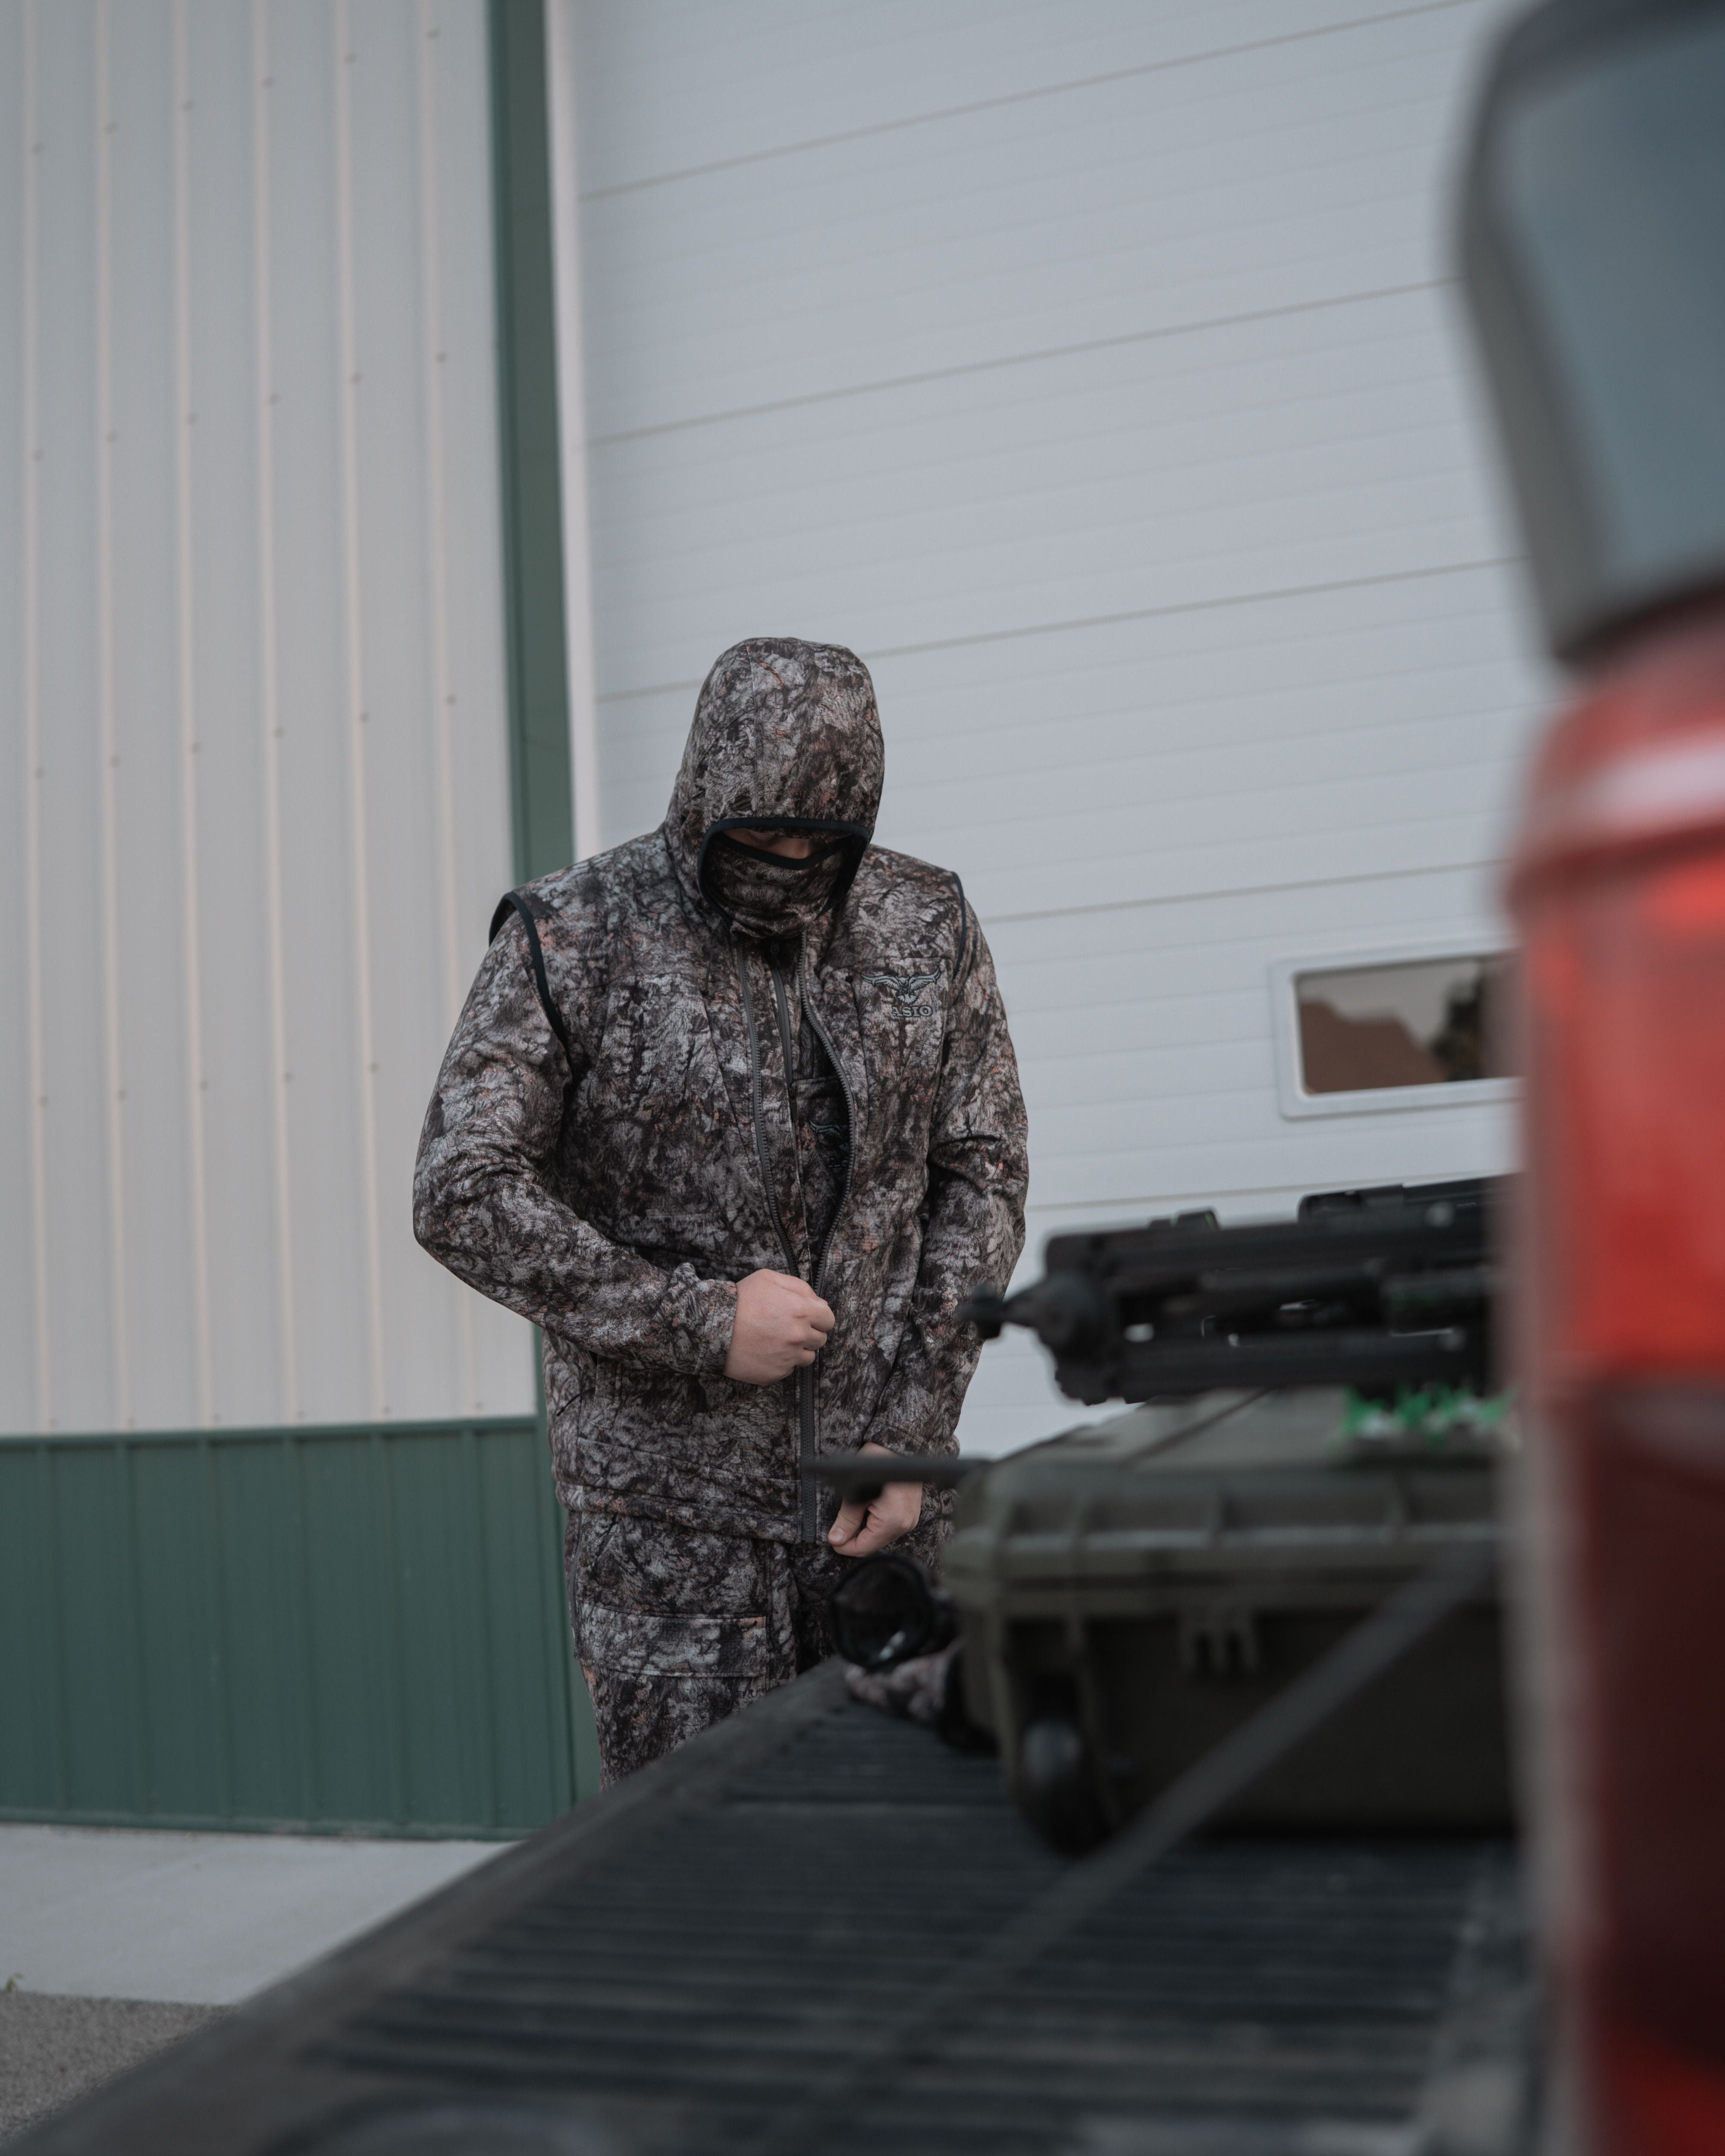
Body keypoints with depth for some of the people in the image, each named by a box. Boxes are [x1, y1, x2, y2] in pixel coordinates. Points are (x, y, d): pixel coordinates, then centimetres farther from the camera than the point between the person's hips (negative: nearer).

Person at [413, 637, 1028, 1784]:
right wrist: (701, 1322, -15)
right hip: (670, 1510, -3)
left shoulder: (930, 929, 4)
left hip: (881, 1488, 3)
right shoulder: (571, 941, -6)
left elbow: (983, 1174, 5)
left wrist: (912, 1433, -3)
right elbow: (463, 1195, -8)